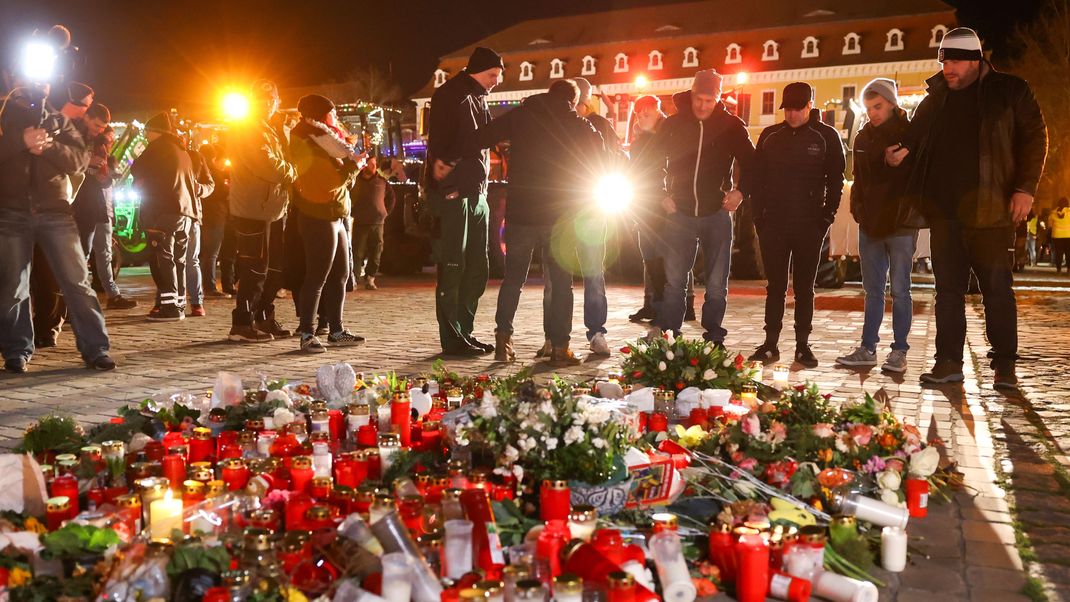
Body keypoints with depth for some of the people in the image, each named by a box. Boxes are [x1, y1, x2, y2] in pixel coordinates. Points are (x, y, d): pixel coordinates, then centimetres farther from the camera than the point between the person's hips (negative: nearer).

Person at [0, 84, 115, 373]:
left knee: (77, 280, -6)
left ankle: (95, 348, -4)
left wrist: (47, 146, -15)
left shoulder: (58, 121, 14)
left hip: (55, 209, 0)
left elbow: (80, 159, 1)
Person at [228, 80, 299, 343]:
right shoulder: (245, 131, -11)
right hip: (253, 210, -9)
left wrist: (288, 173, 1)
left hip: (273, 210, 9)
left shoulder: (270, 132, 21)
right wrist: (291, 173, -6)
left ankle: (264, 318, 24)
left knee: (274, 268, 13)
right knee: (255, 269, -7)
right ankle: (242, 324, 0)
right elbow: (267, 165, -20)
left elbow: (279, 162, 21)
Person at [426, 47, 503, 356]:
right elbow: (437, 143, -16)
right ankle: (452, 339, 0)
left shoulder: (478, 99, 20)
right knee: (453, 268, -6)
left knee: (477, 268, 9)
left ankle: (465, 332, 18)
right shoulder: (449, 95, -7)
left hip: (476, 194, 9)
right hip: (453, 194, -9)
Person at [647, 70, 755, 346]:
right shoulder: (673, 124, 0)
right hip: (680, 213, 1)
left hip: (717, 214, 0)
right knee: (674, 281, 2)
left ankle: (714, 338, 14)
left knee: (717, 285, 4)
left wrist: (741, 191, -6)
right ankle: (666, 334, 9)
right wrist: (662, 195, 0)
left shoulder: (731, 126, -1)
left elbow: (751, 164, 7)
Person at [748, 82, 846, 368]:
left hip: (809, 225, -2)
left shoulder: (827, 137, 2)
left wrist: (826, 217, -6)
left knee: (804, 288, 6)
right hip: (773, 223, 2)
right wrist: (759, 215, 0)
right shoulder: (769, 136, 8)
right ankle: (770, 344, 9)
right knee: (775, 287, 4)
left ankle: (803, 345, 12)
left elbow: (836, 180, 2)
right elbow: (756, 178, 8)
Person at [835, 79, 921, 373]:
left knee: (899, 290, 0)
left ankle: (899, 352, 6)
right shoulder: (864, 138, 11)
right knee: (873, 290, 9)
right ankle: (868, 349, 14)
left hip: (901, 225, -5)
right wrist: (858, 209, 6)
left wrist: (907, 213, -13)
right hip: (870, 224, 5)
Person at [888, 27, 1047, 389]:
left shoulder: (1009, 92, 2)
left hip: (989, 210, -4)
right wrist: (902, 150, 1)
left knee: (997, 288, 0)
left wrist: (1025, 189, -8)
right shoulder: (936, 98, 14)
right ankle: (948, 362, 13)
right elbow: (916, 136, 23)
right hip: (944, 210, 4)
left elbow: (1035, 139, 1)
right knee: (948, 287, 6)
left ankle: (1005, 366, 10)